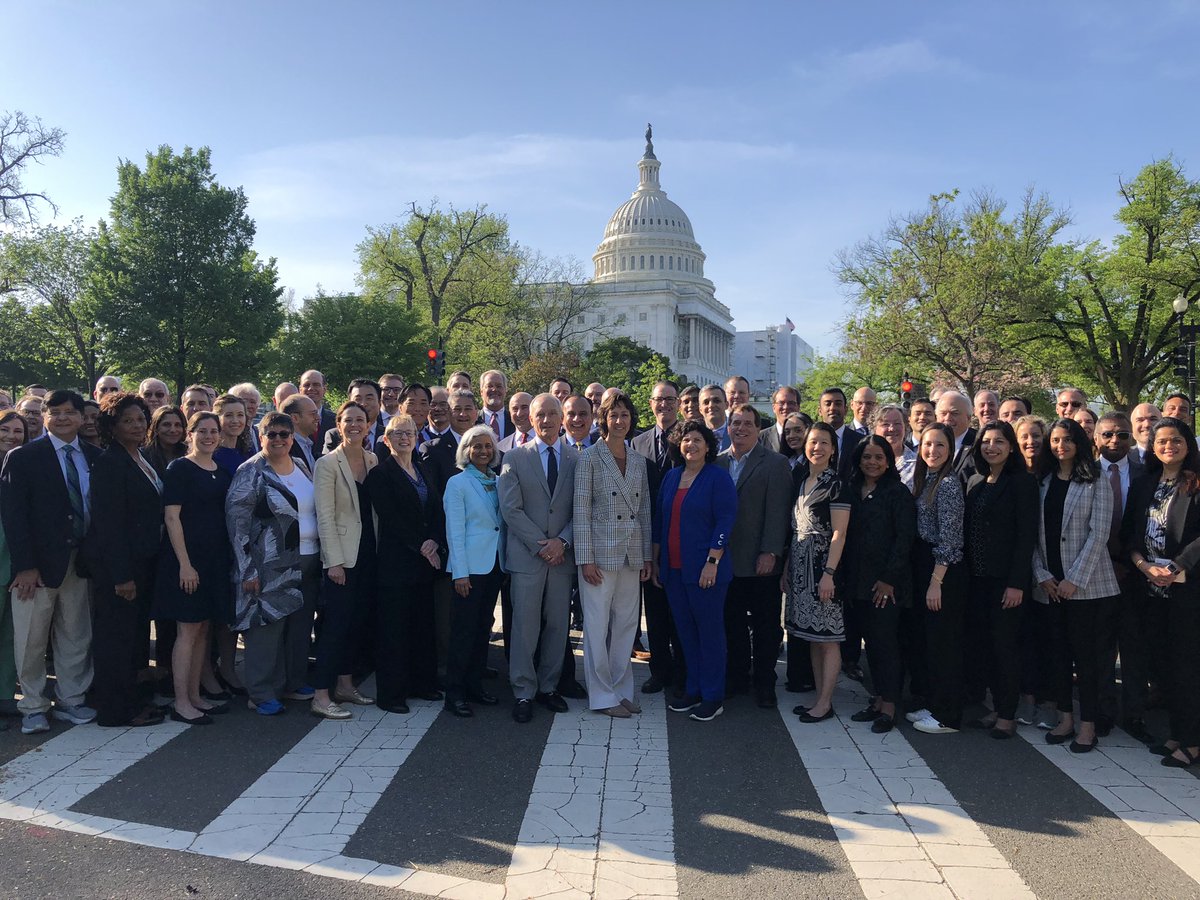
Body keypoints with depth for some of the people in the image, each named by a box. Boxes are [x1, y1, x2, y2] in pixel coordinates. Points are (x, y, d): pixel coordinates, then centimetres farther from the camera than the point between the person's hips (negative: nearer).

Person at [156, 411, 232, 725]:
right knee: (188, 630, -4)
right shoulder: (179, 468, -7)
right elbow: (171, 517, -13)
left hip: (215, 560, 7)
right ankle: (181, 703, 4)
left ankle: (195, 697, 19)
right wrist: (184, 563, -18)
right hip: (187, 559, -7)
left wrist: (229, 559, 10)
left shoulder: (222, 473, 12)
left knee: (203, 629, 11)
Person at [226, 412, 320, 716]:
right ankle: (261, 693, 10)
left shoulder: (301, 467, 12)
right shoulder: (250, 472, -8)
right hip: (271, 566, -7)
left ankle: (295, 682, 26)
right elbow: (236, 521, -11)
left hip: (307, 561, 7)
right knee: (268, 628, -2)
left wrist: (321, 554, 14)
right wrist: (247, 569, -16)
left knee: (301, 627, 12)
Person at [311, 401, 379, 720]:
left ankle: (344, 684, 24)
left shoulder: (373, 460, 8)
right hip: (342, 555, -6)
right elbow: (325, 516, -12)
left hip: (368, 551, 6)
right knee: (336, 623, -7)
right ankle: (321, 696, -1)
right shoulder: (328, 463, -8)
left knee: (357, 621, 12)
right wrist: (334, 561, -16)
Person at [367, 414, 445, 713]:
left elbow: (438, 510, 9)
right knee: (395, 625, -1)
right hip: (397, 559, -6)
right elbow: (389, 516, -12)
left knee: (424, 622, 10)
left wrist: (435, 542, -7)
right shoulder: (380, 473, -4)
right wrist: (419, 545, -13)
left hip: (427, 557, 6)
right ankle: (390, 692, 7)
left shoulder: (423, 470, 15)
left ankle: (422, 682, 22)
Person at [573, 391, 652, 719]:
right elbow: (581, 510, -7)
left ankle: (622, 690, 22)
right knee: (597, 624, 1)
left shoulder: (638, 460, 11)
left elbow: (644, 510, 13)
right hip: (601, 550, -5)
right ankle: (602, 695, 13)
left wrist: (647, 555, 10)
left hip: (632, 553, 5)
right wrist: (586, 558, -12)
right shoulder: (590, 457, -4)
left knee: (627, 623, 10)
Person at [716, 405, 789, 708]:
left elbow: (777, 512, -9)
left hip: (761, 561, -3)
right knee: (733, 623, 12)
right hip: (727, 558, 4)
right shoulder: (718, 462, 8)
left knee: (765, 626, 7)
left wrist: (770, 552, -15)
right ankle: (737, 676, 27)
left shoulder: (775, 464, -4)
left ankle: (764, 683, 18)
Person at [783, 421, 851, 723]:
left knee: (827, 637, -1)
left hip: (823, 567, -7)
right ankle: (820, 697, 20)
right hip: (800, 567, 7)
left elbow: (839, 533, -13)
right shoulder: (802, 482, 13)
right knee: (813, 637, 12)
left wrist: (829, 573, -19)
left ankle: (826, 703, 7)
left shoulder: (836, 483, -8)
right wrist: (786, 568, 12)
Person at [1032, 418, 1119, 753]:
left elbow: (1099, 534, -9)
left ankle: (1088, 725, 9)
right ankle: (1065, 718, 17)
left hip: (1084, 583, -4)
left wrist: (1075, 579, -13)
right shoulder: (1043, 483, 10)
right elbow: (1035, 533, 8)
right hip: (1050, 583, 4)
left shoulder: (1096, 483, -2)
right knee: (1058, 649, 8)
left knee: (1085, 652, 0)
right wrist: (1042, 574, -2)